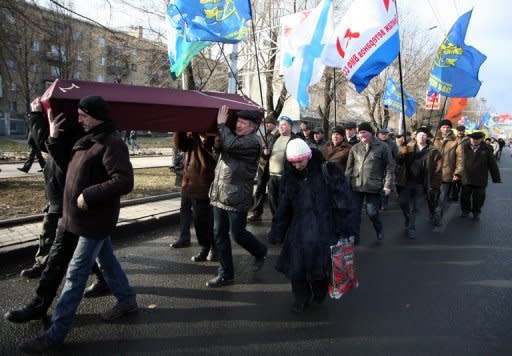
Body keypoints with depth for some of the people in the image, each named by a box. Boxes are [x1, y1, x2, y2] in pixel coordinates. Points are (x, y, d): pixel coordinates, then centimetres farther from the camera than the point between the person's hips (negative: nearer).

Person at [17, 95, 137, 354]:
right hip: (93, 217, 10)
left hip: (95, 219, -9)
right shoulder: (87, 140, 11)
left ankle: (56, 333, 7)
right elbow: (67, 164, 16)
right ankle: (127, 301, 37)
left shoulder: (111, 144, -20)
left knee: (76, 274, -3)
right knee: (106, 261, 20)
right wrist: (54, 139, 4)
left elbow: (124, 182, -27)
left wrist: (89, 195, -27)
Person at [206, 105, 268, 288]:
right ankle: (225, 274, 23)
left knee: (237, 234, 3)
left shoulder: (252, 142, -14)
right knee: (219, 235, 10)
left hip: (237, 198, -8)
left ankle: (260, 252, 34)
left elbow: (230, 145, -28)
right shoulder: (234, 137, 14)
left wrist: (221, 124, -16)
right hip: (219, 195, 8)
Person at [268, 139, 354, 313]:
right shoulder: (290, 176, 6)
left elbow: (342, 202, -6)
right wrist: (277, 233, 9)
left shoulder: (328, 171, -8)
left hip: (322, 230, -3)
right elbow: (284, 206, 9)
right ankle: (301, 298, 29)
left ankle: (319, 294, 35)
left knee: (318, 265, 2)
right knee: (295, 266, 3)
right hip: (298, 230, 4)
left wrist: (343, 230, -7)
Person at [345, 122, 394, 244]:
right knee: (355, 212, 5)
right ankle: (354, 237, 19)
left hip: (373, 186, -3)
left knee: (372, 212, 1)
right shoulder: (355, 148, 7)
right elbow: (349, 168, 9)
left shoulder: (382, 147, -1)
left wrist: (388, 185, -6)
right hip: (356, 186, 3)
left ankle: (379, 231, 31)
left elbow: (390, 167, -1)